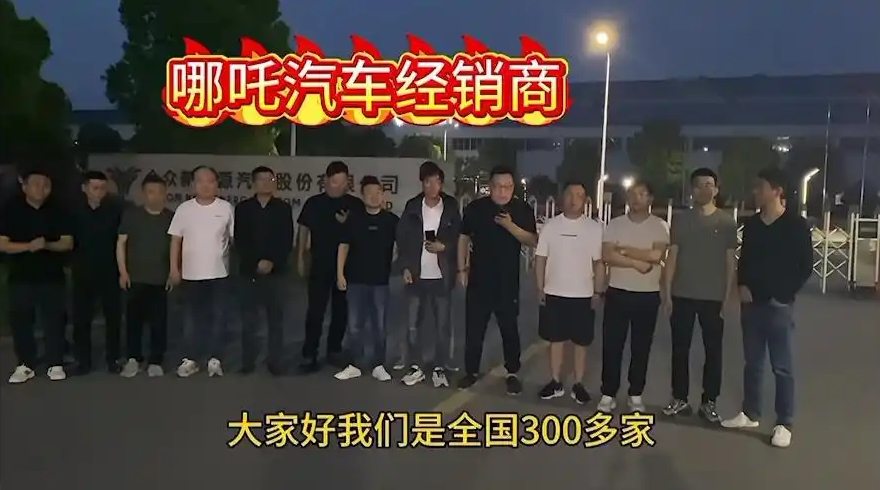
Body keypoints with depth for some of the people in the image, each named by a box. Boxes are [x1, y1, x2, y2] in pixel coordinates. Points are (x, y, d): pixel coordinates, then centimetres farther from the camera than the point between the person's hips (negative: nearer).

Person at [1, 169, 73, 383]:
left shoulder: (57, 212, 3)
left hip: (52, 276, 0)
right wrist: (28, 246, -21)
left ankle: (55, 364, 9)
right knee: (21, 321, 4)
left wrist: (47, 245, -19)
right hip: (21, 277, 0)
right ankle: (25, 365, 16)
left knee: (54, 320, 1)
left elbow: (68, 243, -1)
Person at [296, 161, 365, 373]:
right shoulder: (314, 203, 3)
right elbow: (304, 231, 9)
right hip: (320, 265, -1)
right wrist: (300, 259, 6)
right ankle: (309, 356, 1)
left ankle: (334, 350, 24)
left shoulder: (356, 205, 1)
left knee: (341, 310, 10)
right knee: (315, 311, -3)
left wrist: (348, 224, -14)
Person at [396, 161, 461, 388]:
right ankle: (415, 366, 18)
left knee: (442, 324, 5)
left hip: (442, 276, -1)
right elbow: (402, 238, 4)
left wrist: (444, 247, -14)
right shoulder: (412, 206, 3)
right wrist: (406, 267, -4)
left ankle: (439, 368, 16)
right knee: (413, 324, 6)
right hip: (417, 275, 1)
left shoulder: (451, 207, 1)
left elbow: (459, 238, 5)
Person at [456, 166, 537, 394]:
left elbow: (533, 241, -7)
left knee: (509, 329, 9)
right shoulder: (475, 208, 1)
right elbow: (463, 238, 8)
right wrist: (462, 269, 4)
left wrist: (510, 226, -22)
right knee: (473, 329, 7)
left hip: (508, 282, -1)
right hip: (478, 279, 1)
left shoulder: (523, 210, -1)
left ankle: (512, 373, 21)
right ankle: (472, 371, 21)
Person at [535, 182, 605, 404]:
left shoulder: (594, 228, -2)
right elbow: (540, 258, 3)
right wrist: (540, 288, -1)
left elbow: (599, 263, -1)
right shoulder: (550, 225, 1)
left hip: (583, 295, -1)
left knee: (581, 342, 7)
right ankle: (556, 382, 21)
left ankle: (578, 385, 19)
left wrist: (598, 292, -4)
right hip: (554, 293, 1)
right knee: (556, 340, 10)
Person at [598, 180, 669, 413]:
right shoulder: (615, 224, 2)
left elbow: (656, 255, -17)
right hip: (617, 293, 1)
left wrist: (624, 249, -12)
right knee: (611, 345, 3)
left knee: (641, 347, 8)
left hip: (648, 295, -1)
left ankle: (635, 395, 20)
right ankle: (608, 393, 13)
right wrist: (638, 262, -17)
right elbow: (607, 256, -10)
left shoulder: (659, 226, -1)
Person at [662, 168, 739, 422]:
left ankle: (709, 402, 17)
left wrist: (728, 297, -4)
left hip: (713, 297, -1)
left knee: (713, 351, 6)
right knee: (680, 349, 7)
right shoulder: (681, 220, 3)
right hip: (682, 295, 1)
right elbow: (672, 258, 4)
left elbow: (731, 262, 1)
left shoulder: (726, 222, 0)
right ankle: (680, 399, 18)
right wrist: (667, 293, -1)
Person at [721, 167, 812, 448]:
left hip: (779, 305, -5)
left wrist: (783, 295, -7)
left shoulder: (796, 225, -6)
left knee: (782, 367, 2)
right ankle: (750, 414, 24)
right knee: (752, 363, 13)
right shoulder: (751, 224, 9)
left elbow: (805, 267, -4)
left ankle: (784, 424, 12)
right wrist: (742, 286, 0)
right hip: (751, 303, 5)